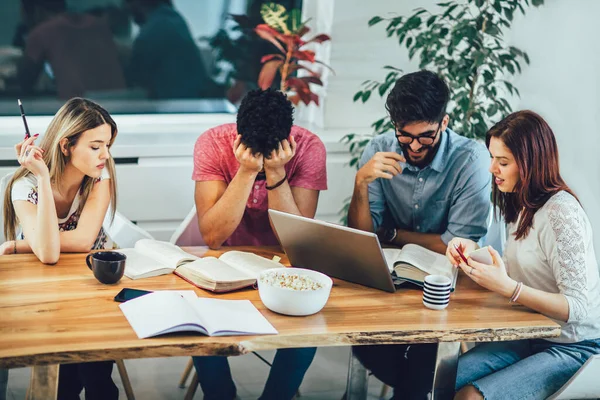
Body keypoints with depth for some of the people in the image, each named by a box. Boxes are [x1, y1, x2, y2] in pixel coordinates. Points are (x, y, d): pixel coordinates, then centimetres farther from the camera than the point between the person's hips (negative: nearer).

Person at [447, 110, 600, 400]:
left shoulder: (562, 213, -21)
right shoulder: (522, 205, 6)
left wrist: (507, 288, -33)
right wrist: (473, 250, -5)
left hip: (573, 349, -8)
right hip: (530, 336, 8)